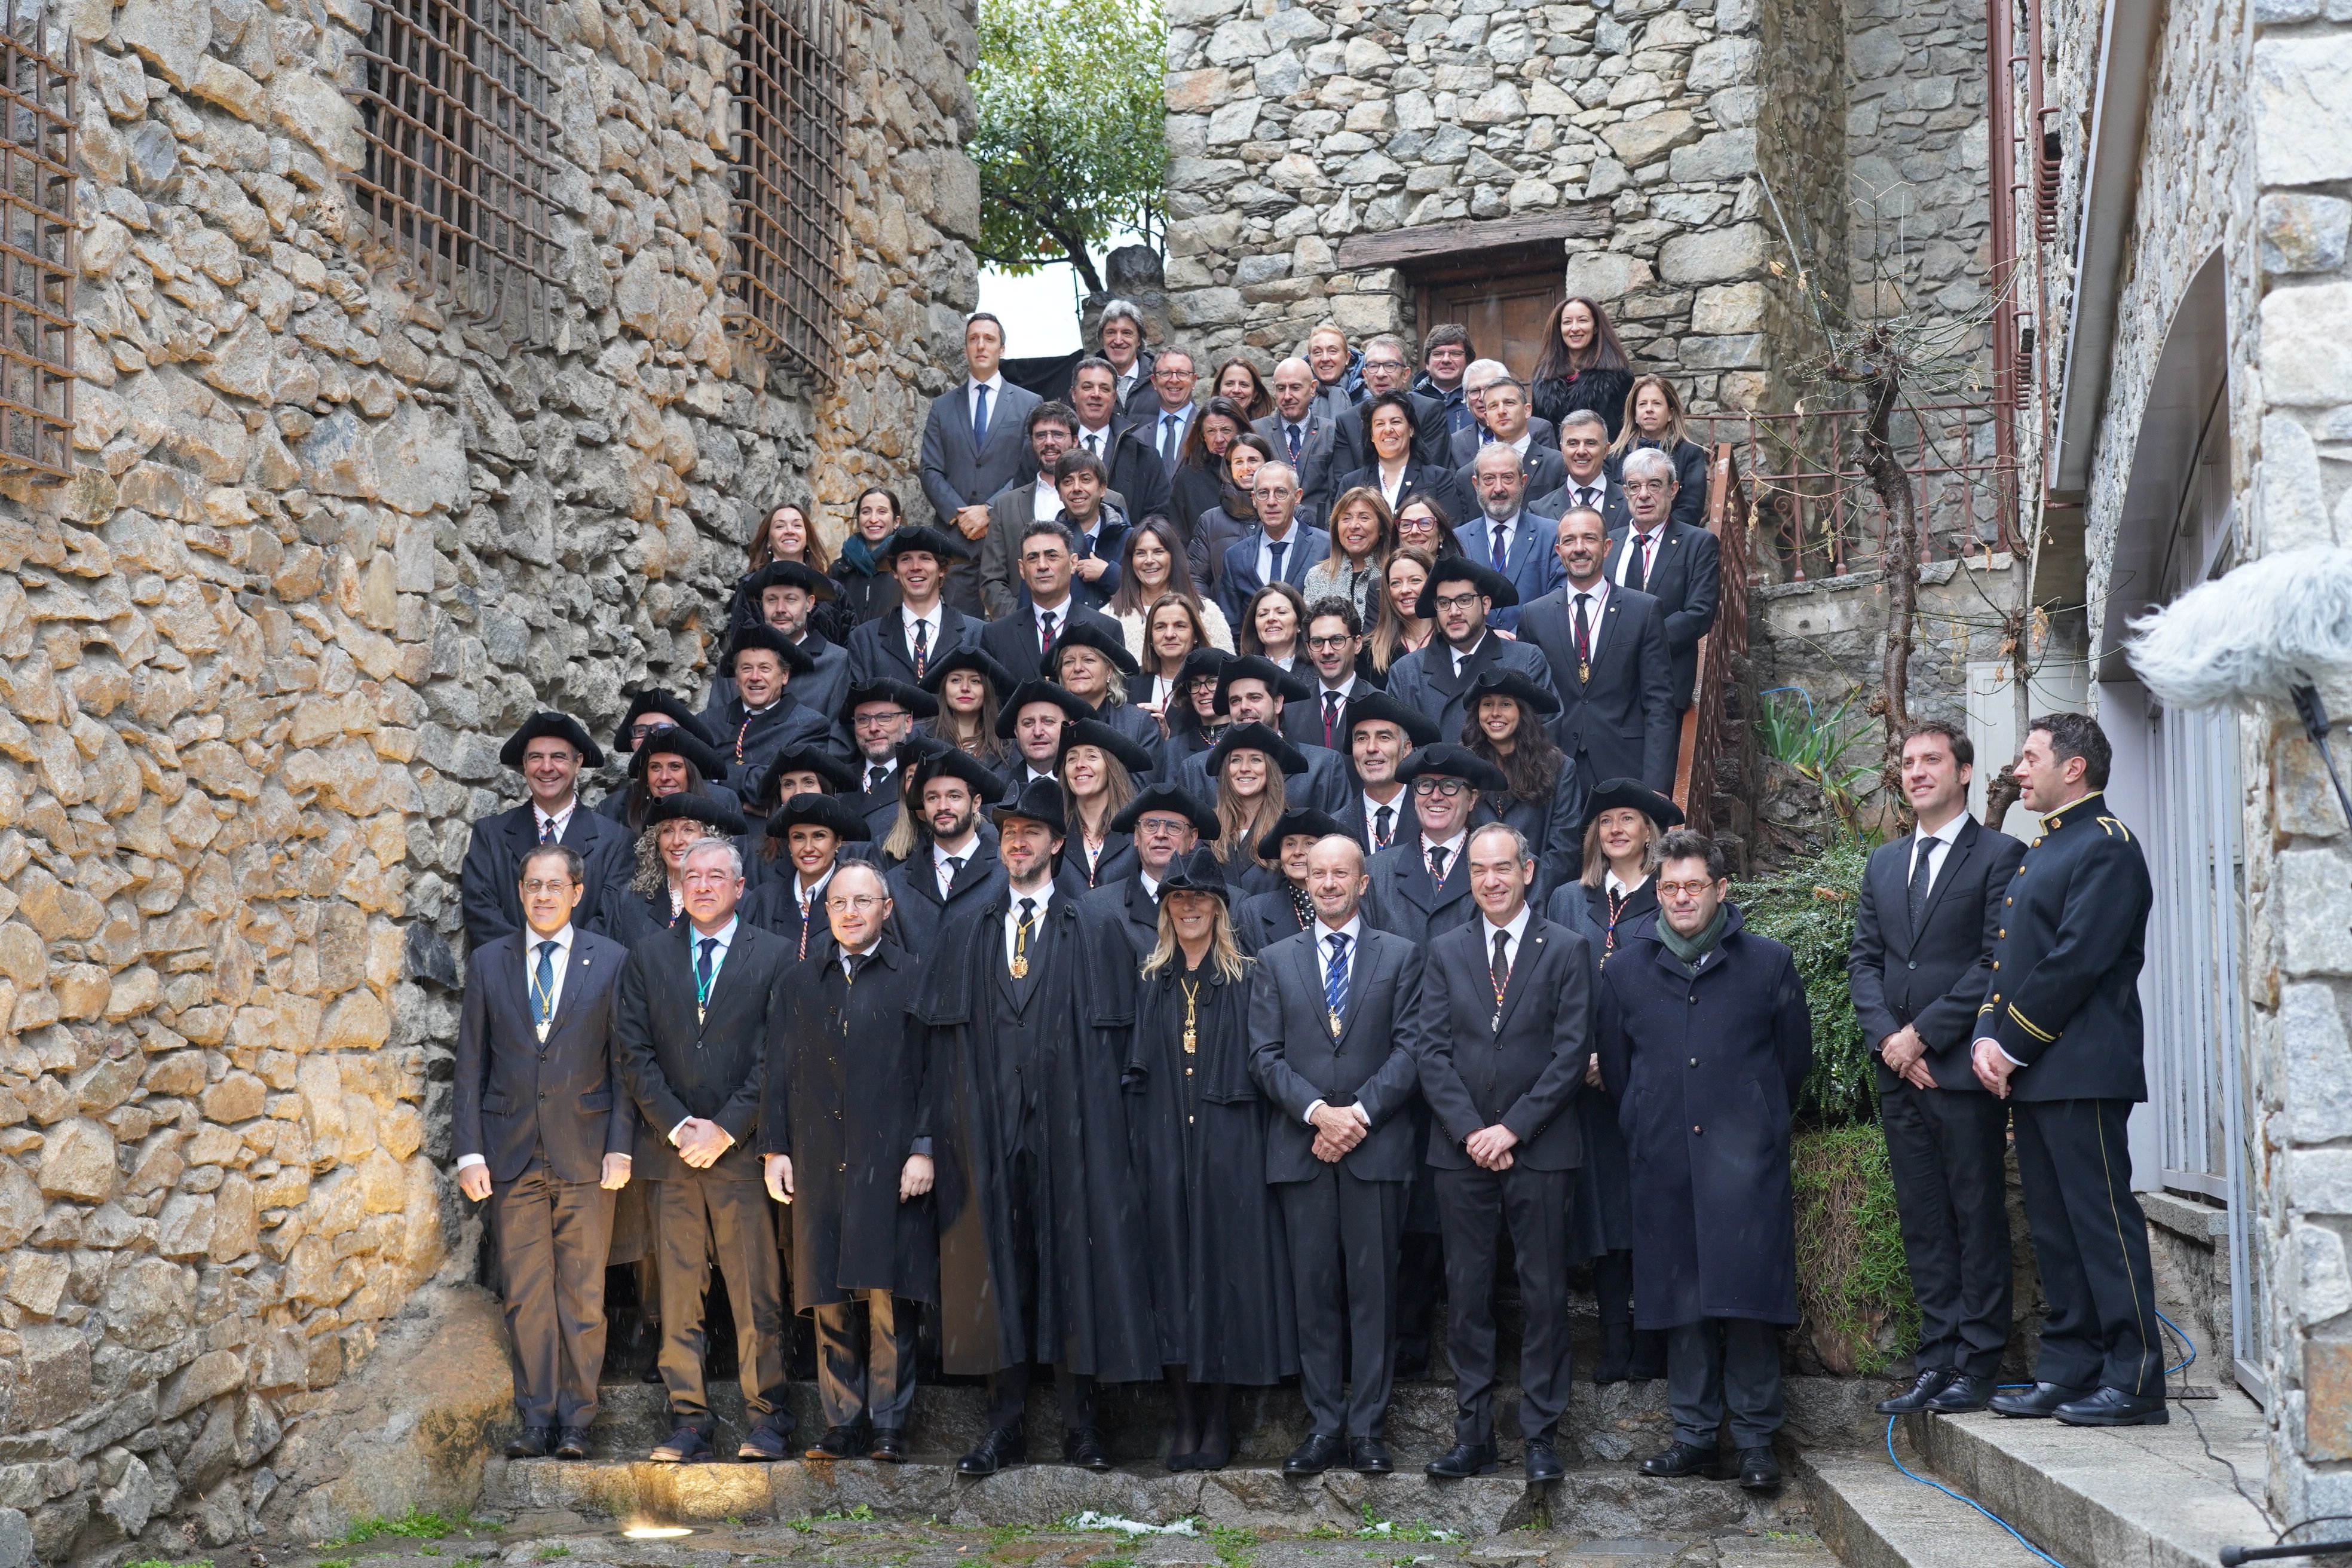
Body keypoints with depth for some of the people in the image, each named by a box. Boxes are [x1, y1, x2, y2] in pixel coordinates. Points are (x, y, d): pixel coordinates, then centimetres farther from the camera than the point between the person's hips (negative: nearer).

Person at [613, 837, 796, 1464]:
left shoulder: (773, 956, 4)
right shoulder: (648, 956, 11)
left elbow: (775, 1058, -1)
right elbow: (634, 1051, 5)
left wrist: (725, 1129, -8)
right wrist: (678, 1126, -5)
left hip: (743, 1148, -2)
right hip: (670, 1150, 2)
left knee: (756, 1294, -2)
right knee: (678, 1294, 2)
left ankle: (766, 1419, 7)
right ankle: (690, 1422, 8)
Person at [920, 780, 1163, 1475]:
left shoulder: (1092, 929, 3)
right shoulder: (967, 935, 14)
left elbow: (1114, 1029, 0)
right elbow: (944, 1035, 10)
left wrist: (1103, 1115, -8)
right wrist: (949, 1128, 1)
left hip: (1070, 1124, -3)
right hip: (990, 1124, 3)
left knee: (1076, 1259, 0)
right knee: (997, 1267, 4)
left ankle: (1079, 1421, 8)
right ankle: (1004, 1423, 10)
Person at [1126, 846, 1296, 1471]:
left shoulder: (1247, 978, 4)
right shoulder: (1149, 979, 11)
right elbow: (1132, 1066, 10)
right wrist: (1136, 1144, -2)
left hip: (1228, 1145, -2)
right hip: (1163, 1144, 2)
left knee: (1225, 1265, 0)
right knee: (1171, 1268, 1)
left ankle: (1219, 1421, 8)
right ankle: (1185, 1420, 8)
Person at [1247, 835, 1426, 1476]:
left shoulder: (1401, 955, 8)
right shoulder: (1275, 961, 12)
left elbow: (1410, 1050, 0)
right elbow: (1265, 1055, 5)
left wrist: (1360, 1113, -12)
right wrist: (1317, 1110, -11)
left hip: (1377, 1145, -1)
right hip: (1301, 1150, 1)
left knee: (1374, 1289, -1)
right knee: (1314, 1291, 2)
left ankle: (1367, 1428, 5)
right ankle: (1324, 1427, 8)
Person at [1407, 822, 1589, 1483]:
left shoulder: (1565, 950, 2)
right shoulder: (1446, 951, 10)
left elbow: (1572, 1052, -4)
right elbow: (1430, 1049, 4)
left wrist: (1512, 1128, -10)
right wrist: (1470, 1131, -8)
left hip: (1540, 1149, -2)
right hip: (1462, 1150, 2)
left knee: (1545, 1294, 1)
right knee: (1467, 1294, 5)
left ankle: (1542, 1435, 8)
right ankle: (1473, 1434, 11)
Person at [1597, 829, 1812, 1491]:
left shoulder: (1768, 964, 4)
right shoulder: (1626, 971, 9)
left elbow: (1794, 1060, 11)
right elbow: (1615, 1065, 17)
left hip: (1745, 1161, -2)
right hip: (1664, 1163, 2)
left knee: (1749, 1295, -7)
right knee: (1680, 1299, 6)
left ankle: (1756, 1439, 3)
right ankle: (1694, 1434, 15)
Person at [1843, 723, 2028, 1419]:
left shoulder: (2000, 856, -1)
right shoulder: (1883, 863, 18)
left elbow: (1996, 963, -9)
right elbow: (1863, 959, 14)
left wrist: (1923, 1034, -12)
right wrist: (1888, 1038, -3)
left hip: (1963, 1070, -6)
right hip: (1900, 1073, 6)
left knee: (1978, 1220, -1)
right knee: (1923, 1223, 7)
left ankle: (1977, 1366, 3)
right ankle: (1937, 1360, 12)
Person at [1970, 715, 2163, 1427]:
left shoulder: (2107, 847, -10)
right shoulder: (2040, 850, 20)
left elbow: (2076, 961, -17)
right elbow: (2006, 955, 18)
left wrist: (2014, 1044, -14)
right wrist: (1988, 1038, 3)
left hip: (2082, 1071, -10)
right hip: (2032, 1073, 10)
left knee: (2104, 1222, -7)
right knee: (2054, 1227, 12)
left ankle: (2134, 1383, -3)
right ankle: (2068, 1371, 18)